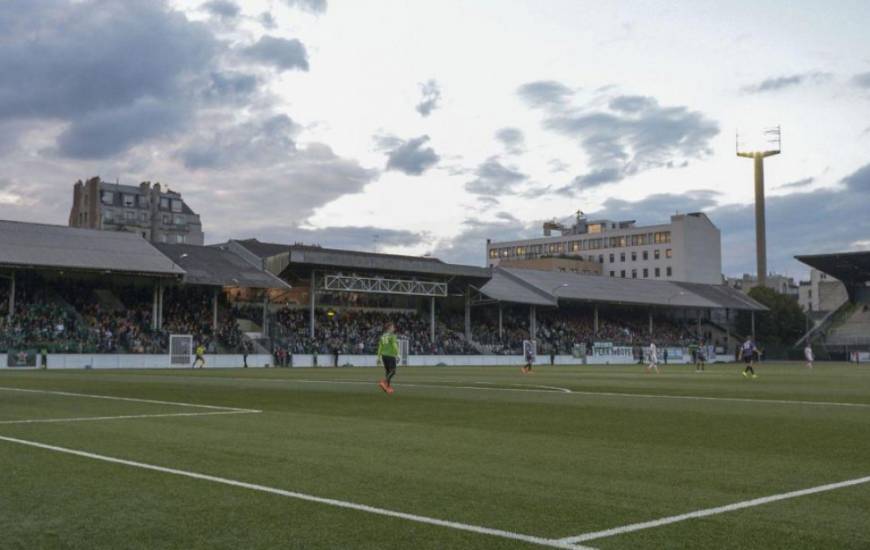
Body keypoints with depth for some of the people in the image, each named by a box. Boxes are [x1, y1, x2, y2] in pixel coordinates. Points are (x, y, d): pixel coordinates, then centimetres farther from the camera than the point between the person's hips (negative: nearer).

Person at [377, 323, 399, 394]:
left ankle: (388, 387, 8)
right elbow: (395, 346, -16)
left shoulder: (383, 336, 12)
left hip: (384, 355, 7)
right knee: (393, 371, -5)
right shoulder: (392, 336, -8)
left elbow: (380, 347, 12)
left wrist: (379, 357, 14)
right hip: (391, 355, -7)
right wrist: (397, 356, -17)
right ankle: (383, 382, -23)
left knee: (388, 371, 13)